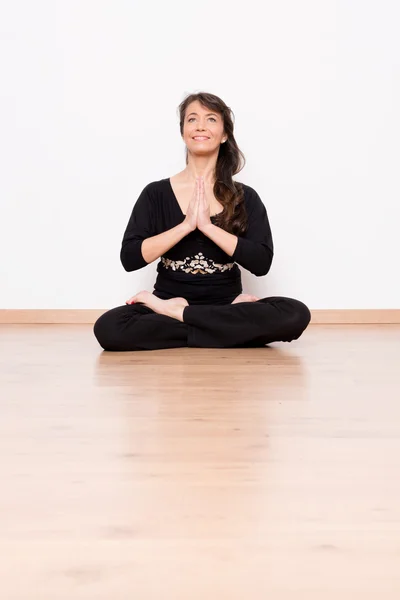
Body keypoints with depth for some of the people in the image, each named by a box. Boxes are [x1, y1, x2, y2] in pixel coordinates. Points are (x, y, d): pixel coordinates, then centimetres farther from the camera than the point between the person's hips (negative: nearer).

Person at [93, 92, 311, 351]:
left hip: (225, 304, 1)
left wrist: (207, 225, -15)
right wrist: (186, 225, -14)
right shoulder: (155, 193, 3)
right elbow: (130, 258, -8)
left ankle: (177, 313, -17)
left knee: (296, 314, -29)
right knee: (108, 327, -31)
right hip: (167, 302, 0)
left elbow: (261, 262, -9)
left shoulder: (246, 197, 4)